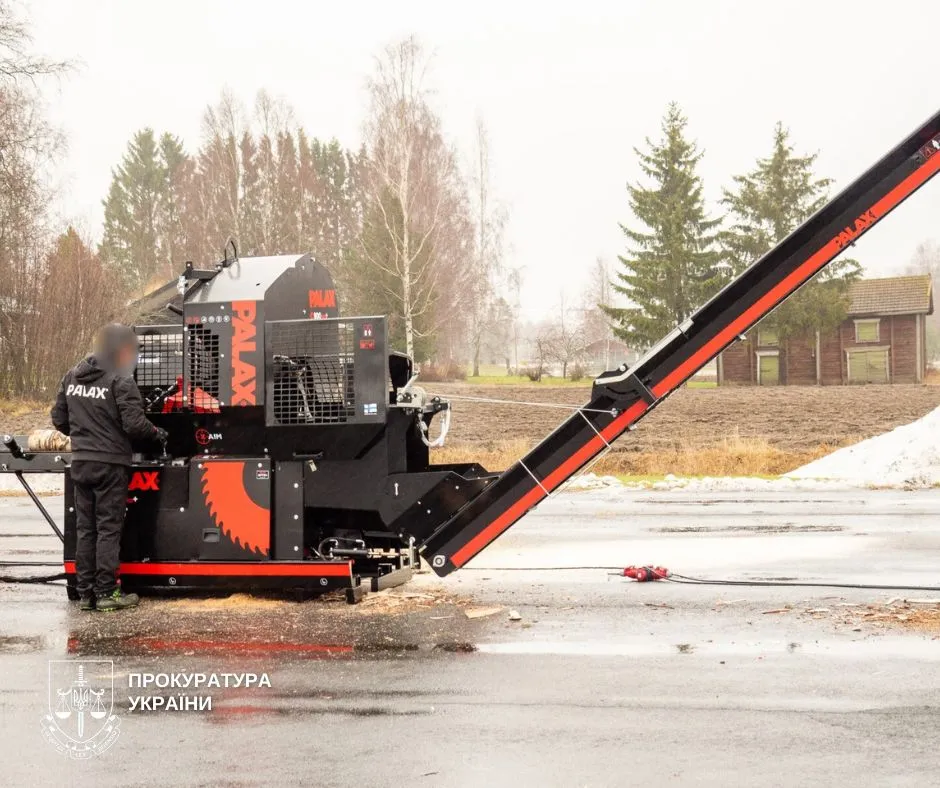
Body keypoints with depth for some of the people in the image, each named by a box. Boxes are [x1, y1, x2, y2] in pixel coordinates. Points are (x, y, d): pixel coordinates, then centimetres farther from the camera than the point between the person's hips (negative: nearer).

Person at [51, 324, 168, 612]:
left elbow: (59, 418, 12)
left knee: (85, 528, 11)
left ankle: (86, 592, 14)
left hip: (80, 462, 6)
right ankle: (106, 592, 2)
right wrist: (157, 434, 1)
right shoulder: (120, 379, -13)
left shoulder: (72, 376, 8)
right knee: (109, 528, 0)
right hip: (110, 463, -6)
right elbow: (134, 423, -16)